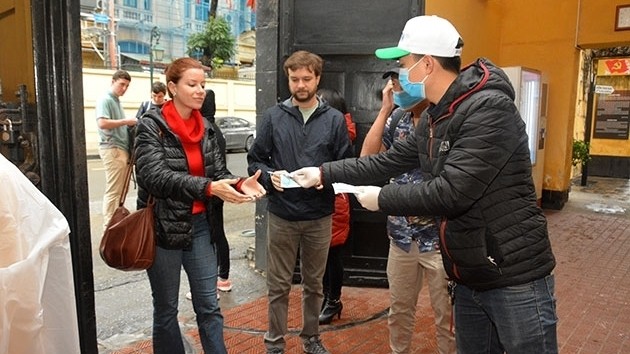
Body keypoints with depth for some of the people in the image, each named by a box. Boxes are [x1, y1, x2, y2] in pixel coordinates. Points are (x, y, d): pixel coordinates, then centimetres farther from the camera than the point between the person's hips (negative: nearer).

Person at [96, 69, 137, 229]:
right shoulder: (105, 100, -8)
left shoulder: (116, 101, 21)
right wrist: (125, 121, -17)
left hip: (121, 148, 10)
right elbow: (102, 123, -22)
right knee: (113, 191, -8)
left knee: (118, 190, 13)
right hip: (112, 149, -10)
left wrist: (128, 124, 9)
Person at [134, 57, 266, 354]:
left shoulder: (206, 129, 6)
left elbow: (219, 171, 2)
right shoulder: (151, 126, -11)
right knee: (166, 309, 12)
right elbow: (156, 177, -24)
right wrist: (208, 188, -34)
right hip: (163, 227, -4)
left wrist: (239, 184, -20)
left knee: (209, 305, 10)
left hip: (199, 225, 5)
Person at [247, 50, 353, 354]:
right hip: (281, 215, -1)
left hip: (320, 216, 1)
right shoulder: (273, 116, 1)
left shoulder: (334, 119, 2)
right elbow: (254, 161, 2)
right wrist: (270, 177, -18)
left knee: (314, 283, 17)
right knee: (279, 285, 10)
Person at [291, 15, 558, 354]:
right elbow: (386, 161, 12)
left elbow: (452, 191, -28)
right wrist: (324, 173, 10)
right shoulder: (433, 119, 8)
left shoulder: (489, 109, -22)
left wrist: (382, 198, -16)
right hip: (470, 275, 9)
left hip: (514, 277, -8)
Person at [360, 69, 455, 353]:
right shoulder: (396, 119, 5)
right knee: (399, 309, 19)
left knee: (447, 315, 11)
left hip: (441, 237, -5)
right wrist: (385, 110, -6)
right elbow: (367, 158, -4)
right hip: (402, 234, 5)